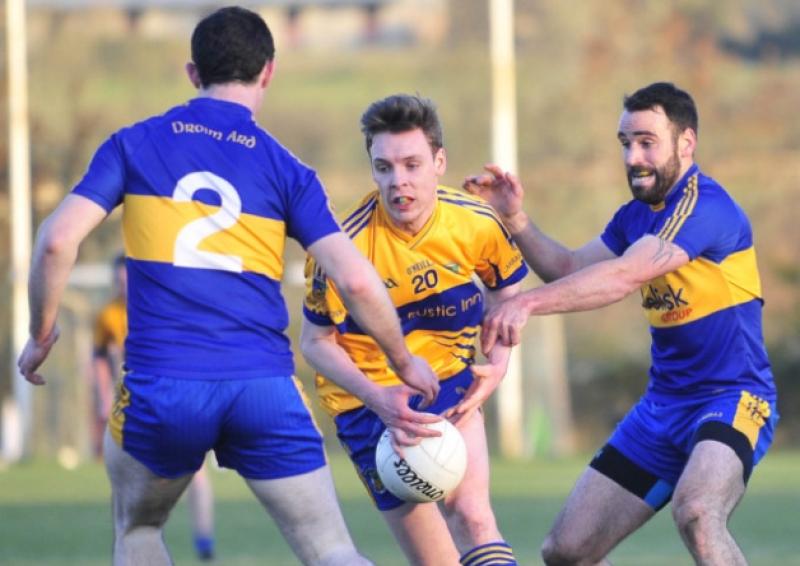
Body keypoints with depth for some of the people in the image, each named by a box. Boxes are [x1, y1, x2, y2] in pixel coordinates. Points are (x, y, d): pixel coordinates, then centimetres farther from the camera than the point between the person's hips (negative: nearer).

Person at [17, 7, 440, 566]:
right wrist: (404, 360, 14)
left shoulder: (133, 145, 7)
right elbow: (356, 280, -2)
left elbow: (57, 241, -3)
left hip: (160, 384, 0)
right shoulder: (286, 171, 6)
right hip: (264, 388, 0)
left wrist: (41, 336, 11)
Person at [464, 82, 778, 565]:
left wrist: (529, 302, -39)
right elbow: (569, 270, 20)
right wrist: (516, 218, 5)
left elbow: (625, 275, -30)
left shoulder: (706, 207, -18)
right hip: (664, 405, 9)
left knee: (696, 512, -39)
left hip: (732, 399, -9)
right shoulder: (637, 215, 10)